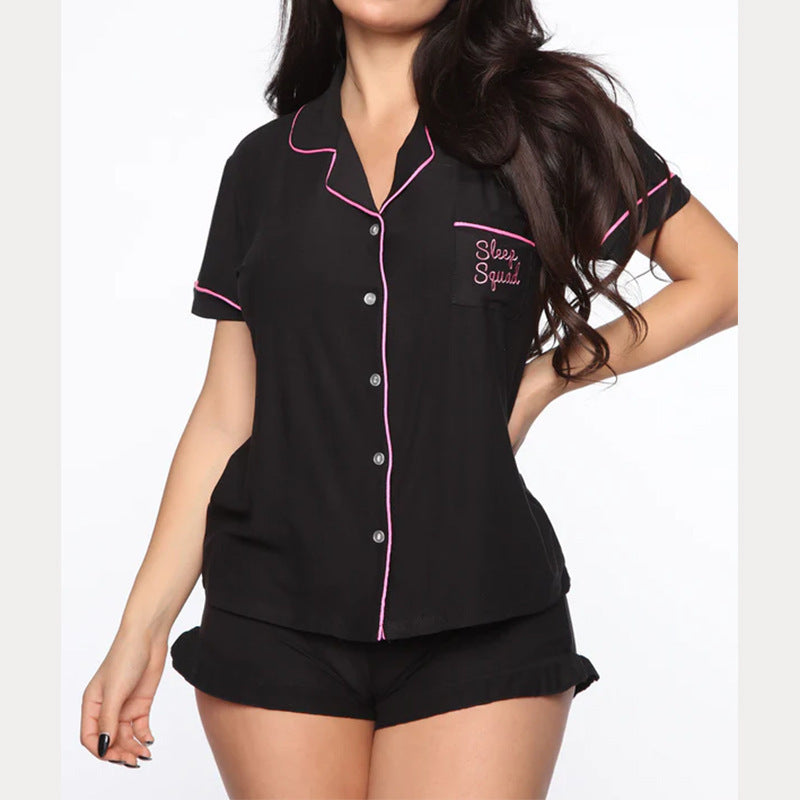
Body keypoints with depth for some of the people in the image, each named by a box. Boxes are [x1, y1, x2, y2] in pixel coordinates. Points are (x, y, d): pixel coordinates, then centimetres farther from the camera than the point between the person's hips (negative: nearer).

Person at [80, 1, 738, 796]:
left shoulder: (545, 122, 3)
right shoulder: (264, 163, 9)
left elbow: (721, 277, 7)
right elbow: (226, 413, 9)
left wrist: (544, 378, -1)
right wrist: (141, 626, 5)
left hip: (483, 619, -1)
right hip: (273, 619, 2)